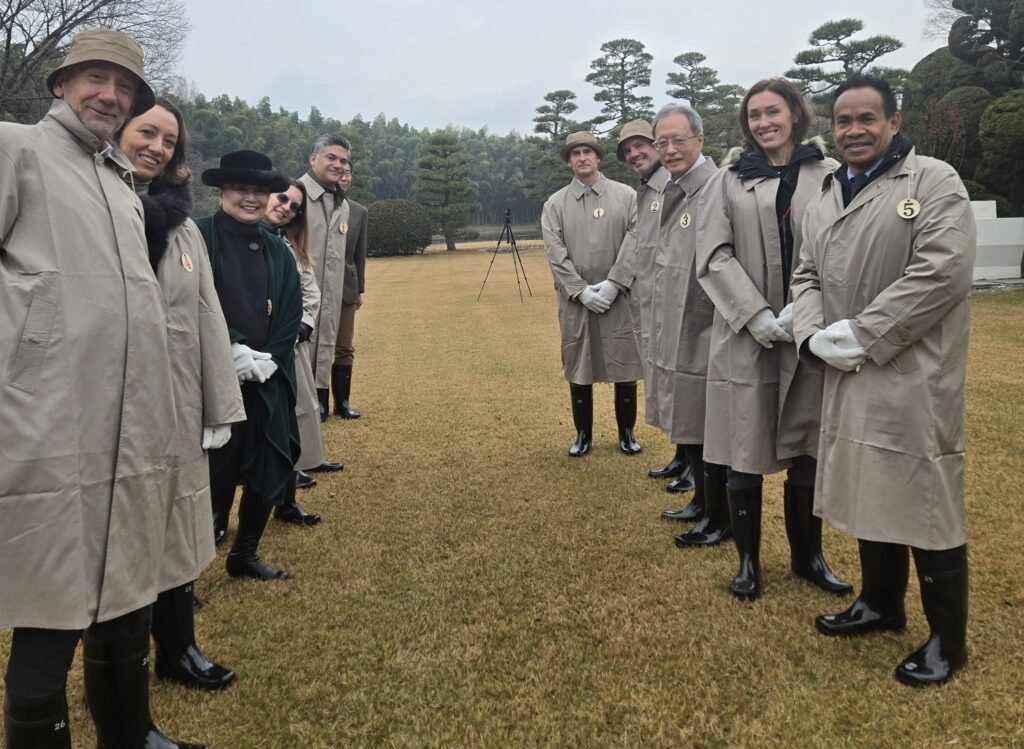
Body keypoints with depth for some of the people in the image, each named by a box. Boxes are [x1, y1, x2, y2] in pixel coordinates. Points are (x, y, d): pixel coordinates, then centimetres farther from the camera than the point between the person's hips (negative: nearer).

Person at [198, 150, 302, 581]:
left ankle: (244, 555, 29)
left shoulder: (278, 251, 11)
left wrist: (265, 360, -7)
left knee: (271, 471, 8)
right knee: (211, 473, -2)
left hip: (266, 381, 5)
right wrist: (233, 349, -18)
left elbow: (291, 316, 7)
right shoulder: (199, 237, -5)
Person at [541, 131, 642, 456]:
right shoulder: (555, 204, 5)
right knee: (578, 369, 8)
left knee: (625, 368, 6)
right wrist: (581, 290, -13)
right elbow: (555, 253, -4)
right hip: (575, 301, 1)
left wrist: (612, 284, -14)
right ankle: (583, 435, 24)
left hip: (618, 297, 0)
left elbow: (634, 242, -5)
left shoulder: (626, 195, 3)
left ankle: (626, 433, 23)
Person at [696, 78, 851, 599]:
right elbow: (713, 256, -2)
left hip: (809, 338, 1)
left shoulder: (829, 176, 4)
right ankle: (748, 560, 22)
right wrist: (757, 315, -12)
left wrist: (801, 311, -14)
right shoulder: (728, 181, 6)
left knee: (807, 454, 9)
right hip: (745, 336, 0)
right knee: (745, 458, 4)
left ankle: (808, 556, 28)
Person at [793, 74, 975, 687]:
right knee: (870, 494, 17)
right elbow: (807, 277, 14)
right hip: (849, 378, 7)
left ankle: (948, 641, 17)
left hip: (914, 377, -6)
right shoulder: (824, 199, 16)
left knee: (926, 505, 0)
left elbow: (944, 272, -18)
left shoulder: (934, 181, -6)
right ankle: (881, 604, 35)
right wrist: (814, 335, -7)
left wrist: (857, 336, -19)